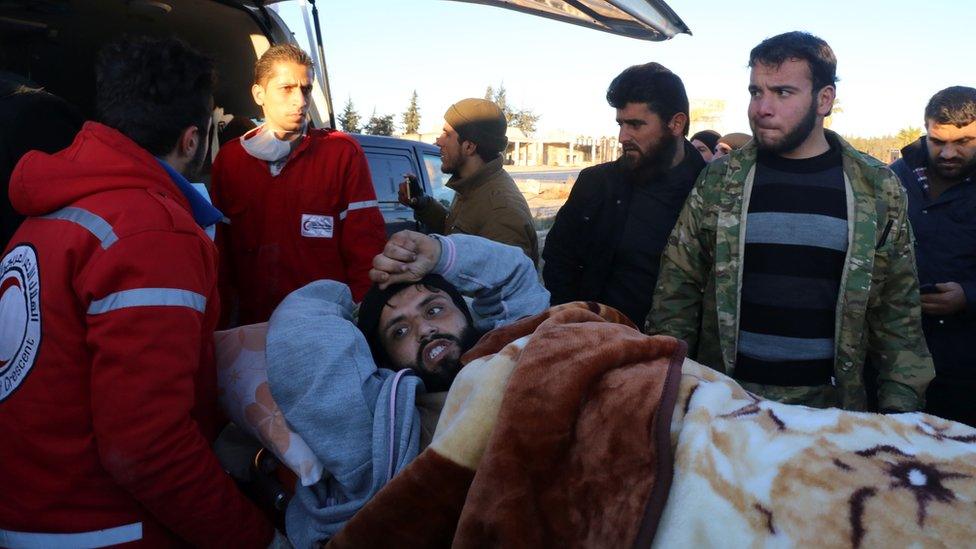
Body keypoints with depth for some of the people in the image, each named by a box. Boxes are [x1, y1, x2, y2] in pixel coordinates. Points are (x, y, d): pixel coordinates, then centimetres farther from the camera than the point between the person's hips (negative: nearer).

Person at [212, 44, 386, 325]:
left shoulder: (343, 152, -3)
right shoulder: (229, 159, 6)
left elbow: (366, 248, -6)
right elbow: (221, 251, 9)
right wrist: (223, 323, 5)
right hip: (253, 322, 2)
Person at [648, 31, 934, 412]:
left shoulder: (877, 188, 0)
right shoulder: (719, 180, -2)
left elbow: (897, 306, 4)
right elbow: (678, 286, 0)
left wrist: (901, 403, -3)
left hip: (829, 398, 1)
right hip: (727, 397, 0)